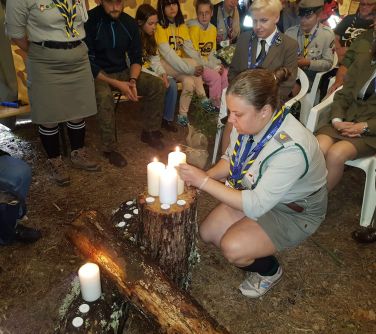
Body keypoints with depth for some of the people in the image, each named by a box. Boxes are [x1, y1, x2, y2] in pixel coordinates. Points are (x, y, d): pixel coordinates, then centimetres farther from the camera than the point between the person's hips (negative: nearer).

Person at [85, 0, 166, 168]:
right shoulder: (90, 21, -18)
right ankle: (109, 148, -19)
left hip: (122, 72, 6)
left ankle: (150, 132, 6)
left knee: (158, 85, -9)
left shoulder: (130, 23, -1)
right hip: (97, 74, -5)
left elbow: (136, 58, 5)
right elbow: (88, 62, -17)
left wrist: (132, 81, -15)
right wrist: (117, 84, -23)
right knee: (104, 96, -37)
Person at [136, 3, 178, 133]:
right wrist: (157, 77, -22)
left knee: (171, 84, -14)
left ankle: (167, 119, 0)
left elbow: (156, 60, 7)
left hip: (150, 72, 7)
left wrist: (163, 73, -13)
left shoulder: (150, 37, 9)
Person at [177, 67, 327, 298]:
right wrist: (207, 175, -19)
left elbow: (256, 206, -34)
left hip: (295, 212, -6)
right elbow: (230, 159, 1)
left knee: (233, 248, -21)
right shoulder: (249, 122, -18)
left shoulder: (291, 148, -38)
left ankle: (270, 270, 12)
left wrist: (204, 182, -33)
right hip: (258, 193, 7)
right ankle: (256, 252, 22)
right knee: (208, 232, -1)